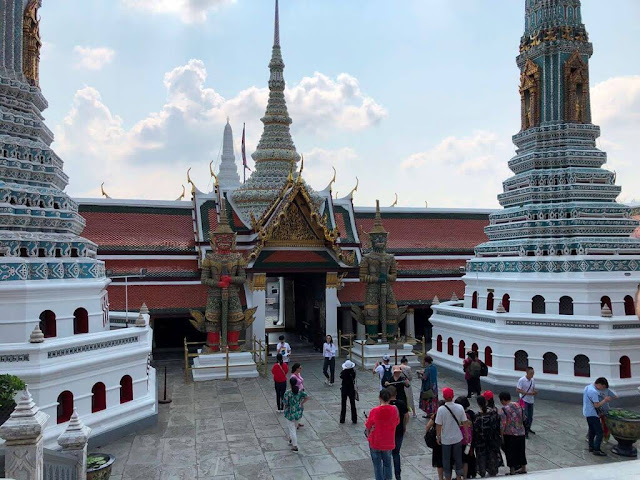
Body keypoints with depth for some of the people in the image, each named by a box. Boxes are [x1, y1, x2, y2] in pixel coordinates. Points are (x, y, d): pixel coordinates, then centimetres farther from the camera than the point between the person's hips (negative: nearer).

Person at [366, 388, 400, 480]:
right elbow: (397, 423, 3)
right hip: (388, 442, 3)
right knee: (387, 463, 23)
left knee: (377, 464, 15)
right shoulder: (394, 410, -13)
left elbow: (368, 427, -10)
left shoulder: (374, 411, -21)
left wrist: (368, 434, 10)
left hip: (375, 442, -2)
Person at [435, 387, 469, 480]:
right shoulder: (459, 407, -13)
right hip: (458, 438, 3)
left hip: (446, 439, -3)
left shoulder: (441, 409, -21)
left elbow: (438, 425, -16)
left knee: (446, 459, 16)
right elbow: (465, 422, -7)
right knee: (458, 458, 20)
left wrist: (438, 437, -2)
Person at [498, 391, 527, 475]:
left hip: (510, 434, -6)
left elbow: (502, 424, -18)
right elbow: (524, 418, 12)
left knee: (510, 452, 7)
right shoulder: (518, 405, 2)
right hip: (521, 433, 6)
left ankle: (512, 471, 13)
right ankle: (523, 468, 31)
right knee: (521, 450, 19)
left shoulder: (504, 409, -16)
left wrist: (501, 435, -10)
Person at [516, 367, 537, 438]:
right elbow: (518, 390, -18)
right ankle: (524, 431, -4)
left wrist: (535, 392, -8)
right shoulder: (522, 380, -16)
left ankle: (528, 429, 35)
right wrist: (528, 393, -24)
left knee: (530, 416, 15)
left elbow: (534, 389, 17)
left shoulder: (533, 380, 6)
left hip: (531, 401, 7)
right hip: (524, 400, -7)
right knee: (525, 416, -12)